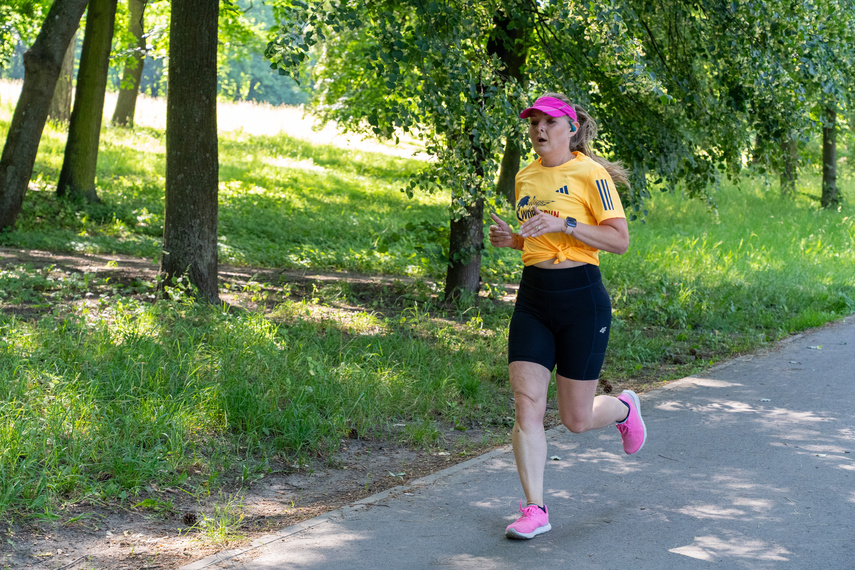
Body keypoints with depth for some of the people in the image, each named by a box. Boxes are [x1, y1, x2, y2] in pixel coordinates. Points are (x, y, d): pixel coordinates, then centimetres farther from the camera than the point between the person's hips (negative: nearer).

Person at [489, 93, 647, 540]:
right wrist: (510, 239, 4)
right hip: (533, 297, 5)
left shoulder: (590, 174, -7)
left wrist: (564, 224, -21)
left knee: (576, 420, 4)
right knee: (526, 404, -8)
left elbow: (619, 240, -12)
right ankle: (534, 510, -3)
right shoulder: (525, 178, 12)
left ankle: (625, 408, 39)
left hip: (581, 297, -5)